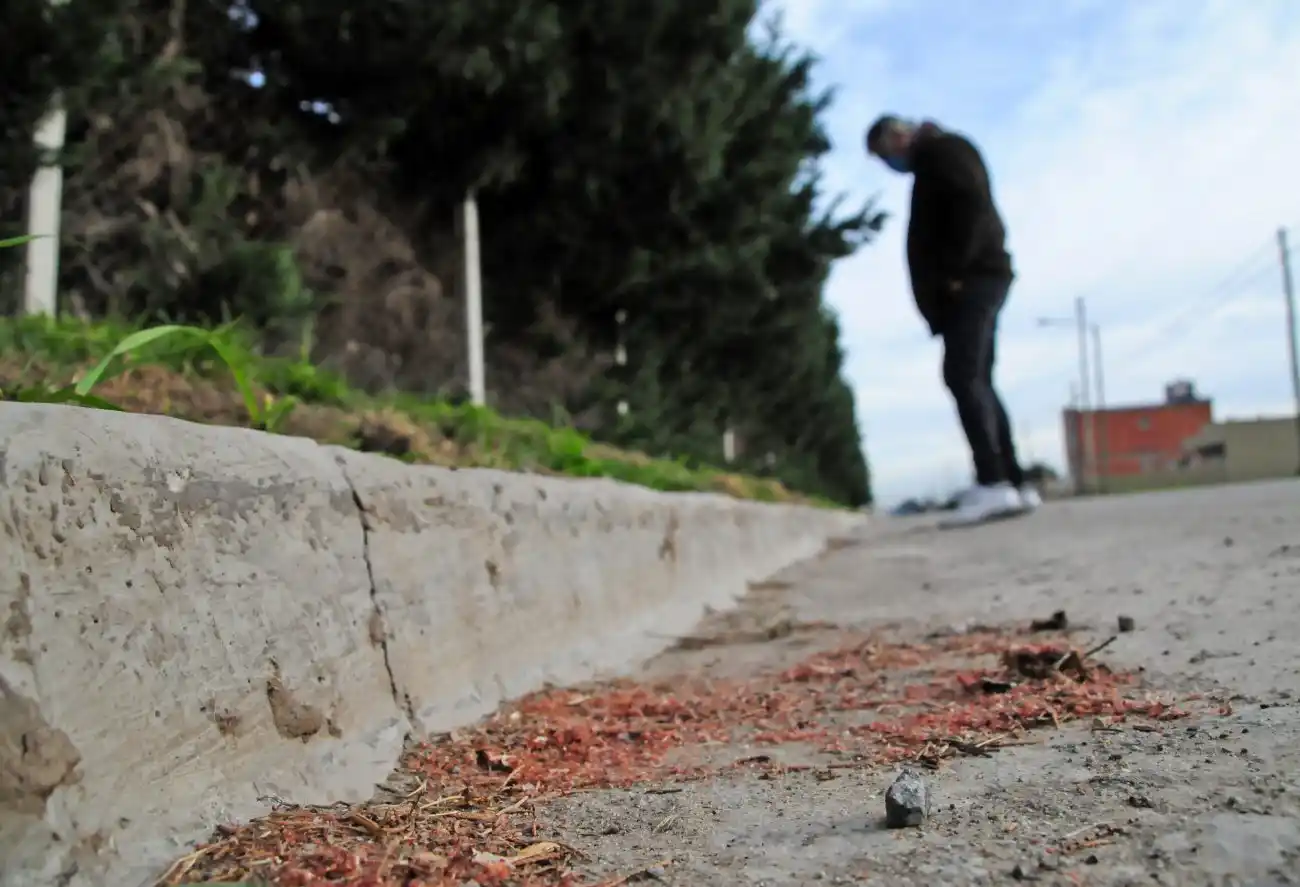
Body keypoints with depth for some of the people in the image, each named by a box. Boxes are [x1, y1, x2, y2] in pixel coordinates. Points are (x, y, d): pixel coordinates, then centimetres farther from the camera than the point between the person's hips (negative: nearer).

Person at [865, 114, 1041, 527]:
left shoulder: (945, 150, 1)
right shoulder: (931, 166, 29)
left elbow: (973, 205, -15)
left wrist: (955, 270, -19)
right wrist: (944, 285, 9)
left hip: (973, 280, -10)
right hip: (969, 284, 10)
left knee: (963, 377, -18)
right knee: (974, 380, 6)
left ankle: (993, 485, -23)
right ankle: (1014, 484, 6)